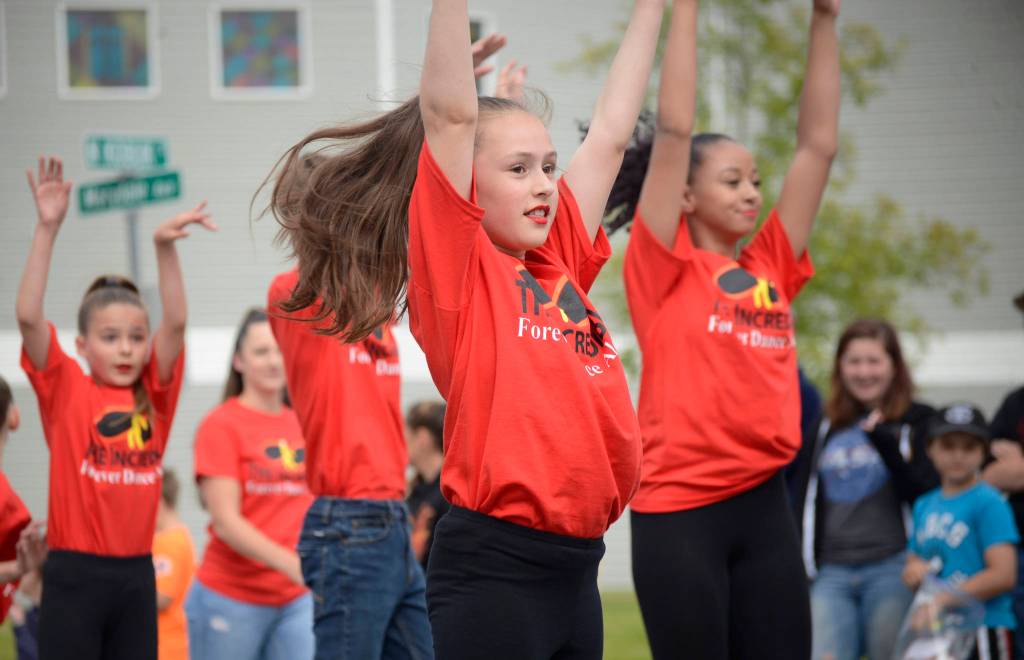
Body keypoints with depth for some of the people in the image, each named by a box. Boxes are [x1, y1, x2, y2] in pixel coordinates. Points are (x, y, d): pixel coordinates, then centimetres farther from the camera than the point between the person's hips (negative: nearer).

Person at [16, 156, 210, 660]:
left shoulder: (154, 395, 6)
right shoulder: (66, 390, -1)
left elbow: (175, 323, -6)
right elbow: (28, 317, -14)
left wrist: (164, 247, -20)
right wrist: (48, 229, -20)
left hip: (136, 574, 4)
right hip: (75, 574, -4)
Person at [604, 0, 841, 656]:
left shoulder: (769, 270, 14)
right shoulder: (664, 269, 1)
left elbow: (818, 142, 14)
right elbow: (674, 131, -6)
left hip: (763, 504, 5)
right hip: (680, 507, -5)